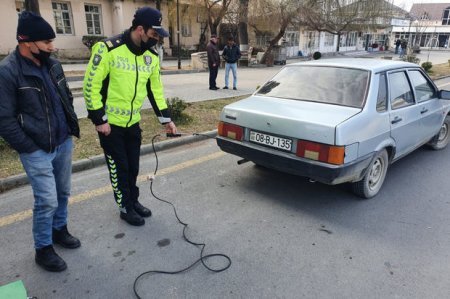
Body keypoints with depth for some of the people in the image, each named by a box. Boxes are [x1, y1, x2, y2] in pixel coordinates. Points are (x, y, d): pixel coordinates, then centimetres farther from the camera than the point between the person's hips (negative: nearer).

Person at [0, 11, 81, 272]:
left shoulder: (53, 65, 5)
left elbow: (67, 98, 17)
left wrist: (71, 128, 11)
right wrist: (30, 149, -13)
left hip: (64, 143, 6)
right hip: (38, 151, -6)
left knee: (63, 193, 17)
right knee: (47, 201, -2)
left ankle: (59, 230, 40)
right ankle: (43, 249, 20)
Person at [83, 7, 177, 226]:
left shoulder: (152, 55, 0)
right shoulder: (108, 49, -20)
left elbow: (155, 89, 9)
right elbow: (90, 85, -16)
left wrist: (166, 118, 5)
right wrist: (99, 119, -16)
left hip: (133, 122, 6)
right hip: (110, 123, -6)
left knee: (133, 166, 16)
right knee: (119, 168, 6)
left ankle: (134, 201, 36)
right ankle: (126, 208, 24)